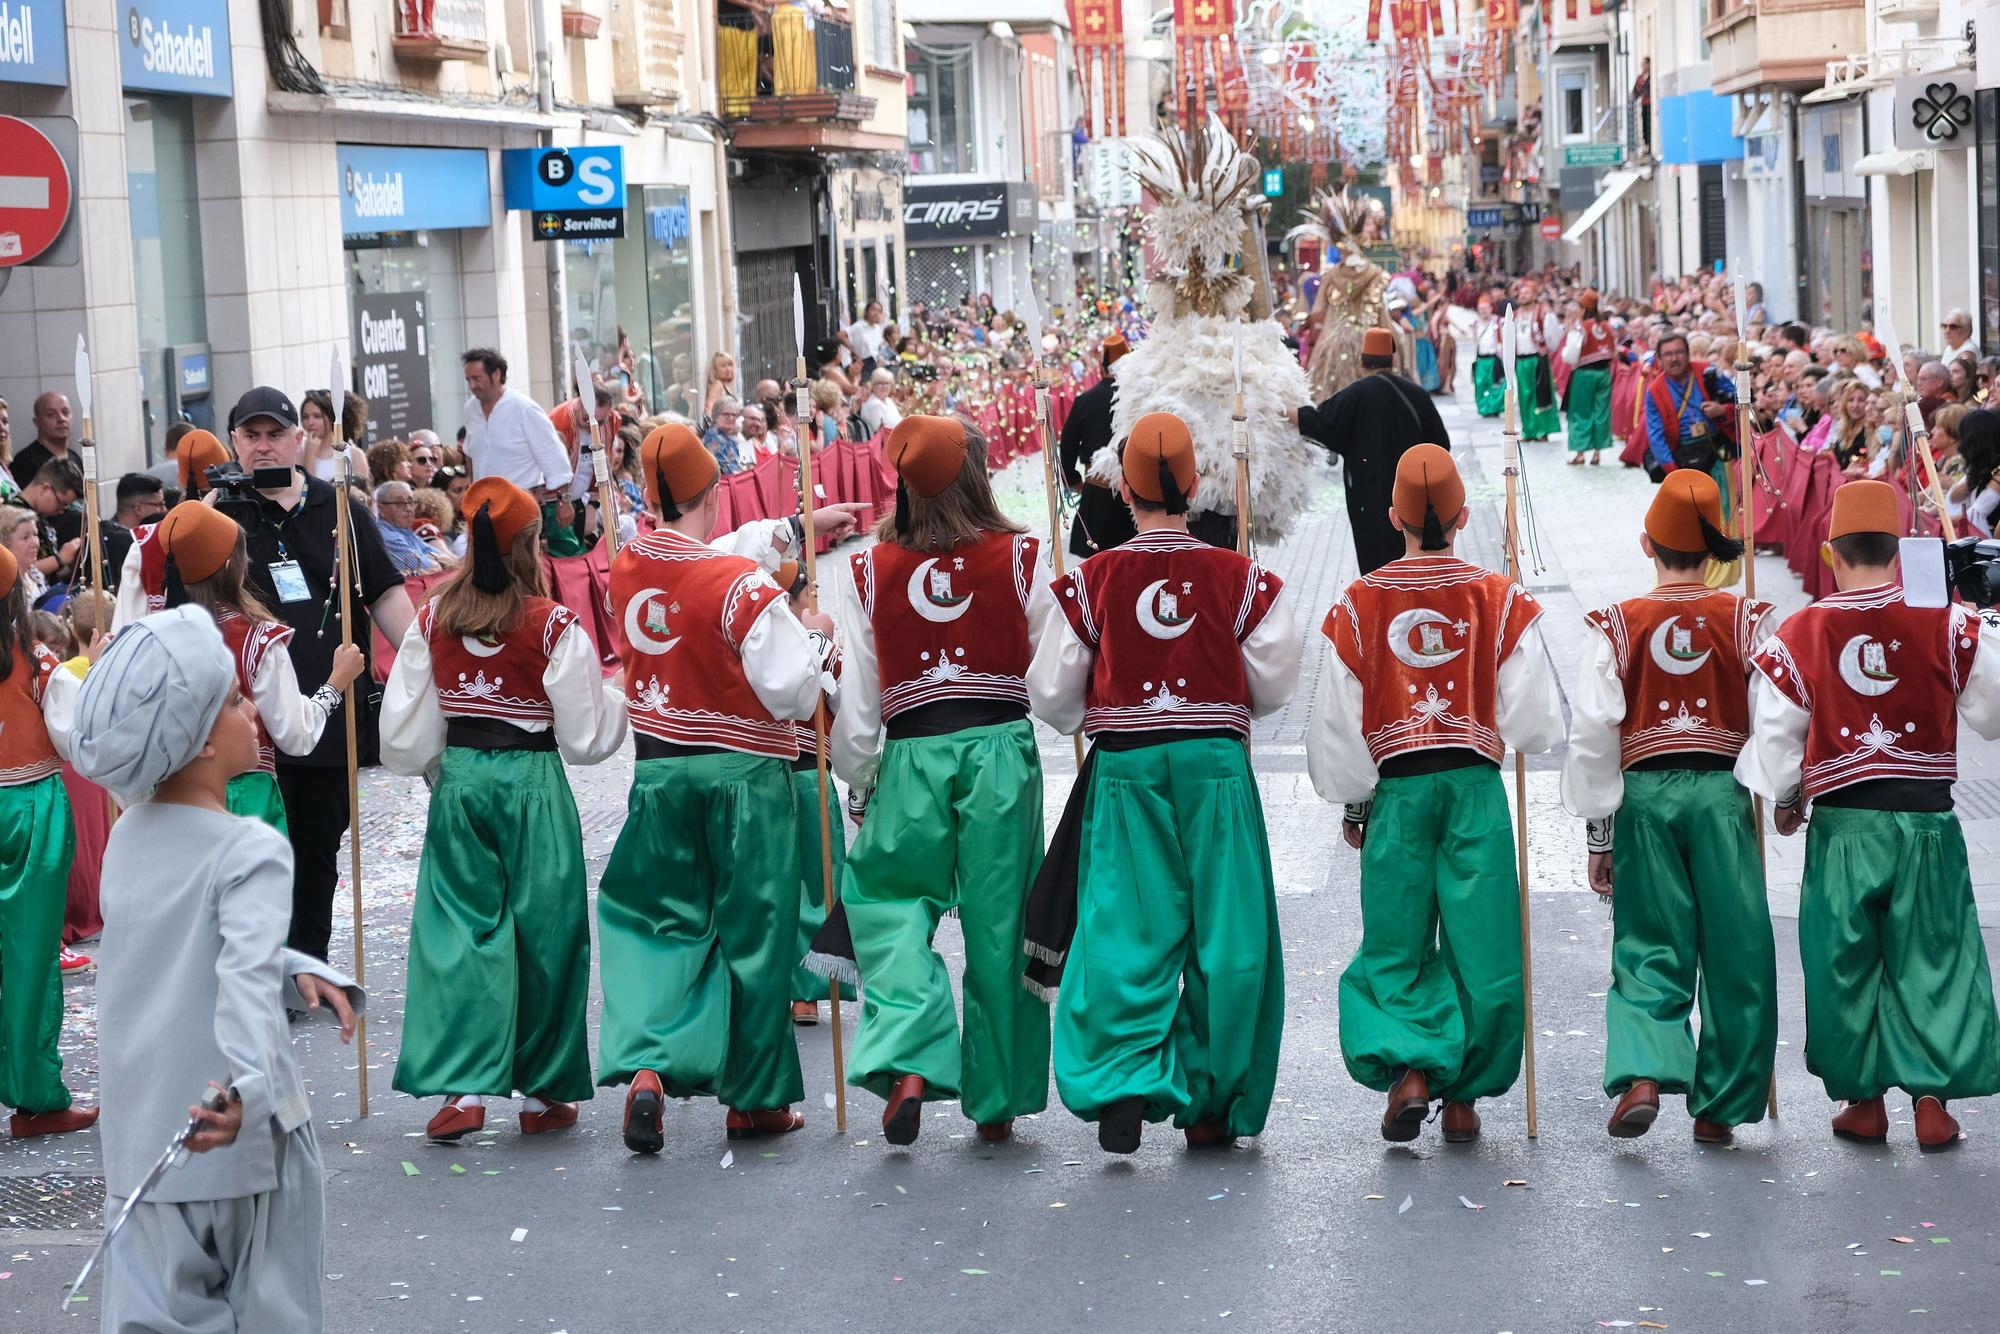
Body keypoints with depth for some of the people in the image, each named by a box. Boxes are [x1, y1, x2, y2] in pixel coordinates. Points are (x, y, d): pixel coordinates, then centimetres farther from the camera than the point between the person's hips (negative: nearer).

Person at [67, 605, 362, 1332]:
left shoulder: (128, 837, 6)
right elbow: (247, 974, -32)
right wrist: (247, 1086, -44)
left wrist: (298, 974, 3)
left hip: (140, 1139, 6)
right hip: (238, 1136, -5)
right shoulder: (251, 851, -17)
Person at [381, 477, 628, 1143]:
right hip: (532, 781, -3)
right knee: (543, 929, 7)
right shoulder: (554, 625, -11)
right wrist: (620, 697, 14)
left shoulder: (433, 620, 0)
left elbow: (403, 737, 5)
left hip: (458, 779, 3)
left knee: (460, 926, 5)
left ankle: (459, 1085, -6)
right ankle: (545, 1093, 15)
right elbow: (585, 736, -5)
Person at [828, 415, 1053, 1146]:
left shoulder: (872, 570, 1)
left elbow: (856, 702, 4)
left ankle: (910, 1063, -10)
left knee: (889, 902, 12)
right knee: (999, 921, 9)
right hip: (1000, 749, 0)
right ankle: (998, 1099, 17)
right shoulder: (1019, 557, -2)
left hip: (912, 754, 0)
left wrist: (858, 781, 17)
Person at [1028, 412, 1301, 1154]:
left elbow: (1051, 697, 2)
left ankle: (1123, 1080, -16)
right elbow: (1274, 688, 3)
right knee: (1225, 933, 8)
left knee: (1125, 927, 2)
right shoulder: (1241, 579, -3)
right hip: (1216, 765, 0)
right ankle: (1212, 1104, 13)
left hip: (1124, 768, 0)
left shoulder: (1091, 582, -2)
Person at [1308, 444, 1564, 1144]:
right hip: (1475, 785, 0)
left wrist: (1351, 800, 13)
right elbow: (1534, 718, -4)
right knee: (1480, 944, 7)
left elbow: (1336, 719, 2)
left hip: (1395, 788, 0)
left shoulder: (1359, 602, 0)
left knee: (1396, 942, 8)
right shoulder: (1501, 600, -1)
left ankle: (1409, 1067, -12)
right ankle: (1464, 1095, 10)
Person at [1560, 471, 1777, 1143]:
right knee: (1734, 953, 9)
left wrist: (1598, 835, 5)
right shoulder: (1746, 621, 0)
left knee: (1648, 945, 5)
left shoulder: (1617, 626, 0)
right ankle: (1719, 1107, 13)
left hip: (1644, 793, 0)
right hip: (1722, 792, 0)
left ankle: (1642, 1073, -18)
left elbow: (1592, 735, -2)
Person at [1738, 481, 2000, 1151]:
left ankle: (1863, 1100, 17)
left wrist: (1784, 802, 19)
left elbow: (1774, 732, 2)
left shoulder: (1798, 634, -4)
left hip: (1842, 824, 0)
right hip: (1926, 818, 0)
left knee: (1845, 961, 11)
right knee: (1930, 954, 9)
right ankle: (1932, 1097, 8)